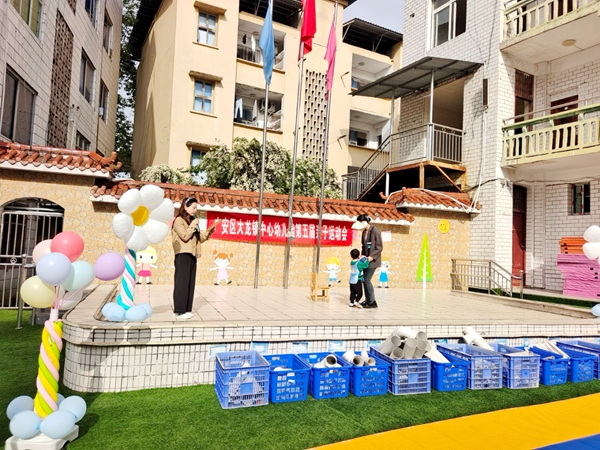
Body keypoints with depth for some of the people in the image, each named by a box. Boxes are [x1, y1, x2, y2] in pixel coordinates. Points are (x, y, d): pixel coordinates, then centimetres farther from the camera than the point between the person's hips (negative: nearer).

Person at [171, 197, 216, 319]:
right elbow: (185, 236, -15)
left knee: (190, 283, 6)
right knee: (182, 283, -8)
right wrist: (193, 225, -9)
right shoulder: (179, 220, -4)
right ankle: (178, 311, -5)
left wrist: (208, 232, 5)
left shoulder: (192, 221, 19)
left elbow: (199, 238, 18)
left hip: (192, 255, 8)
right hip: (183, 255, -8)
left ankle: (186, 310, 11)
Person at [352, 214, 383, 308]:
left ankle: (372, 301, 2)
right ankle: (367, 300, 18)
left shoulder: (375, 232, -14)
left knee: (366, 280, -9)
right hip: (366, 259, 8)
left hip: (372, 260, -8)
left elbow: (380, 247, -13)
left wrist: (372, 256, -20)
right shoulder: (364, 232, 9)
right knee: (365, 280, 9)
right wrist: (363, 254, 2)